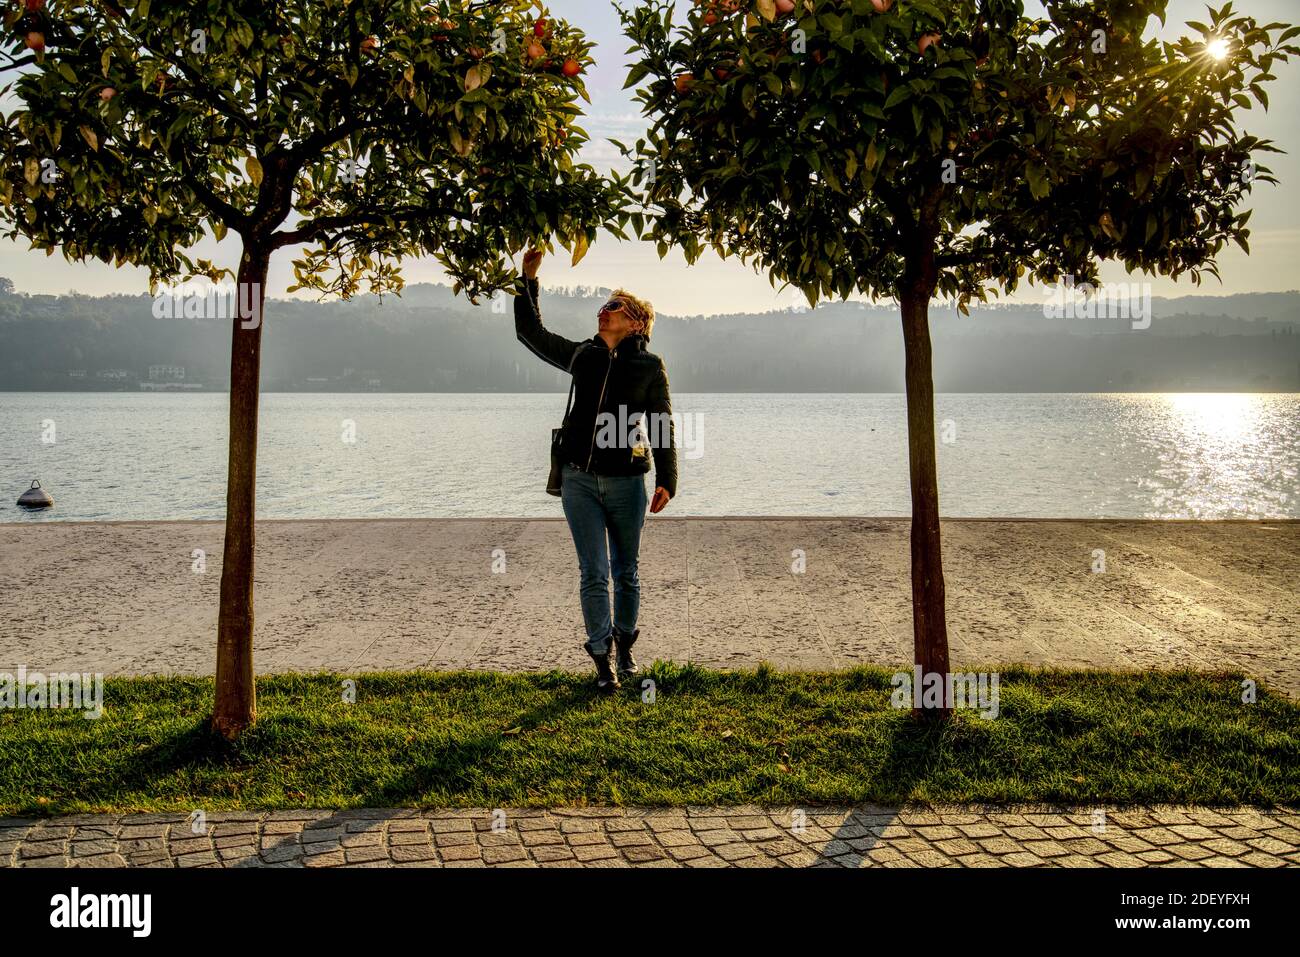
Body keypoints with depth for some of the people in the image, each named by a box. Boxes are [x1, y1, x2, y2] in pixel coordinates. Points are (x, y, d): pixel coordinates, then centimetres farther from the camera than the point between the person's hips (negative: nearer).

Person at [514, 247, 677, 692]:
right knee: (594, 572, -1)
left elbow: (662, 427, 0)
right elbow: (531, 333, 16)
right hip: (580, 479, 2)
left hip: (627, 481, -2)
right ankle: (603, 660, 4)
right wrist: (528, 280, 9)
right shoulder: (583, 356, 10)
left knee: (626, 571, 11)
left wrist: (666, 480, -7)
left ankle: (624, 647, 29)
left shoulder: (650, 367, 1)